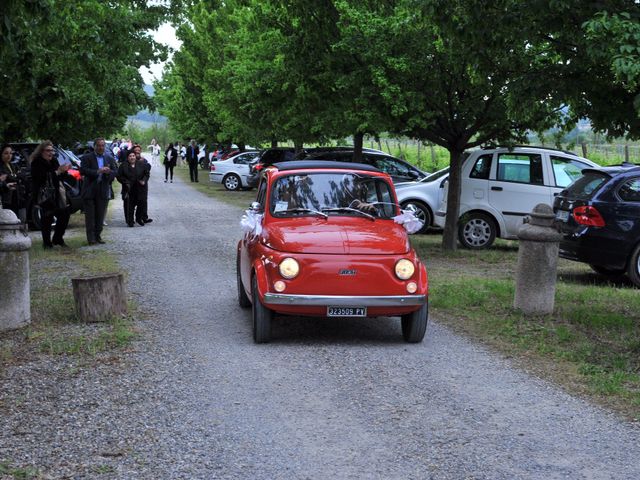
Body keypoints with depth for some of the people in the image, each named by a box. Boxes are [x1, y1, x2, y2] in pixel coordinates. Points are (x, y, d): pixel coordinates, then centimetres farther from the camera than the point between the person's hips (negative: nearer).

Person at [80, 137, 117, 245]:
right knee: (90, 215, -2)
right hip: (90, 191, -4)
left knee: (100, 215, 7)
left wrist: (108, 172, -16)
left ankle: (98, 236, 15)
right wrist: (98, 171, -20)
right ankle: (91, 237, 0)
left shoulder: (109, 158, 13)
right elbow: (83, 171, -14)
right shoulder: (86, 158, 0)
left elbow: (115, 172, 7)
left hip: (103, 191, 4)